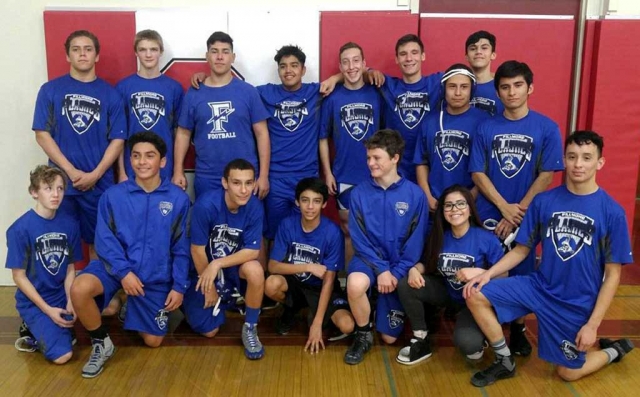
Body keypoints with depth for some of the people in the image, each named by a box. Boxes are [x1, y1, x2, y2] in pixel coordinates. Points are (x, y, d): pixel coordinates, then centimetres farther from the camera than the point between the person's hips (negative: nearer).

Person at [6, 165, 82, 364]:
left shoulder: (70, 224, -2)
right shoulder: (20, 229, -15)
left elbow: (70, 269, 3)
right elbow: (19, 276, -11)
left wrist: (71, 303, -12)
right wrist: (48, 310, -16)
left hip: (62, 298, 5)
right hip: (33, 301, -5)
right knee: (62, 355, -20)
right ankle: (32, 331, 11)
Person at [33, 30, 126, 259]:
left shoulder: (110, 94, 4)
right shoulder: (50, 90, 3)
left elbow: (117, 140, 0)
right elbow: (42, 135, -2)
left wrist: (95, 175, -11)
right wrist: (71, 172, -11)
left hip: (100, 183, 0)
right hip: (61, 182, 0)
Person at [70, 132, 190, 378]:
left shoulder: (178, 198, -4)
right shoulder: (113, 195, -4)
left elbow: (181, 247, -1)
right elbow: (105, 240, -7)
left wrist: (179, 286, -4)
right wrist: (124, 272, -20)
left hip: (157, 276, 1)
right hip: (117, 267, 0)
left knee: (153, 341, 5)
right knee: (79, 289, -32)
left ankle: (130, 308, 39)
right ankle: (101, 343, -4)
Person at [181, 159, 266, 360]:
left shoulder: (255, 207, -20)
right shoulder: (206, 204, -28)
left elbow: (252, 251, -19)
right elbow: (197, 249, -19)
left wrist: (218, 264, -33)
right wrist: (209, 287, -8)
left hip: (234, 265, 1)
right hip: (203, 269, -1)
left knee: (255, 270, -33)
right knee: (209, 331, -1)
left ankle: (250, 329, -10)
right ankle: (224, 299, 33)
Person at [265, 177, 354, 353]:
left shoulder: (333, 232, -20)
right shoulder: (287, 225, -14)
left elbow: (328, 281, -18)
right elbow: (273, 266, -16)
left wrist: (317, 324, -21)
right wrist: (308, 267, -29)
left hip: (320, 288, -2)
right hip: (294, 283, 2)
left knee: (347, 326, -27)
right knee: (271, 284, -32)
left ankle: (314, 316, 8)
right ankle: (291, 309, 4)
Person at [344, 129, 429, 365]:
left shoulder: (415, 195, -8)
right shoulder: (360, 193, -6)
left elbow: (415, 243, -6)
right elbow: (359, 239, -7)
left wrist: (396, 273, -15)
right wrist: (381, 269, -18)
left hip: (399, 267, 0)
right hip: (369, 259, 0)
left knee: (390, 337, 4)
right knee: (355, 283, -38)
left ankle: (381, 308, 40)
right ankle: (363, 335, -8)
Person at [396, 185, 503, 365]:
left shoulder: (487, 239, -17)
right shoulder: (439, 237, -4)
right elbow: (426, 264, 4)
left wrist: (479, 272, -31)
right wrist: (414, 269, -19)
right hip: (447, 292, 5)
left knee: (466, 342, -33)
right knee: (405, 285, -19)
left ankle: (477, 338, 9)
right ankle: (421, 341, -3)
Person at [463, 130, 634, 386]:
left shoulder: (612, 212, -12)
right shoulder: (544, 201, -5)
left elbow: (612, 274, -9)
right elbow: (521, 250, 2)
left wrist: (593, 324, -12)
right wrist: (488, 273, -13)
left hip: (578, 303, -3)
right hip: (540, 286, 3)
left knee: (568, 372, 6)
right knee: (475, 295, -15)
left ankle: (614, 351, 36)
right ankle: (505, 362, 5)